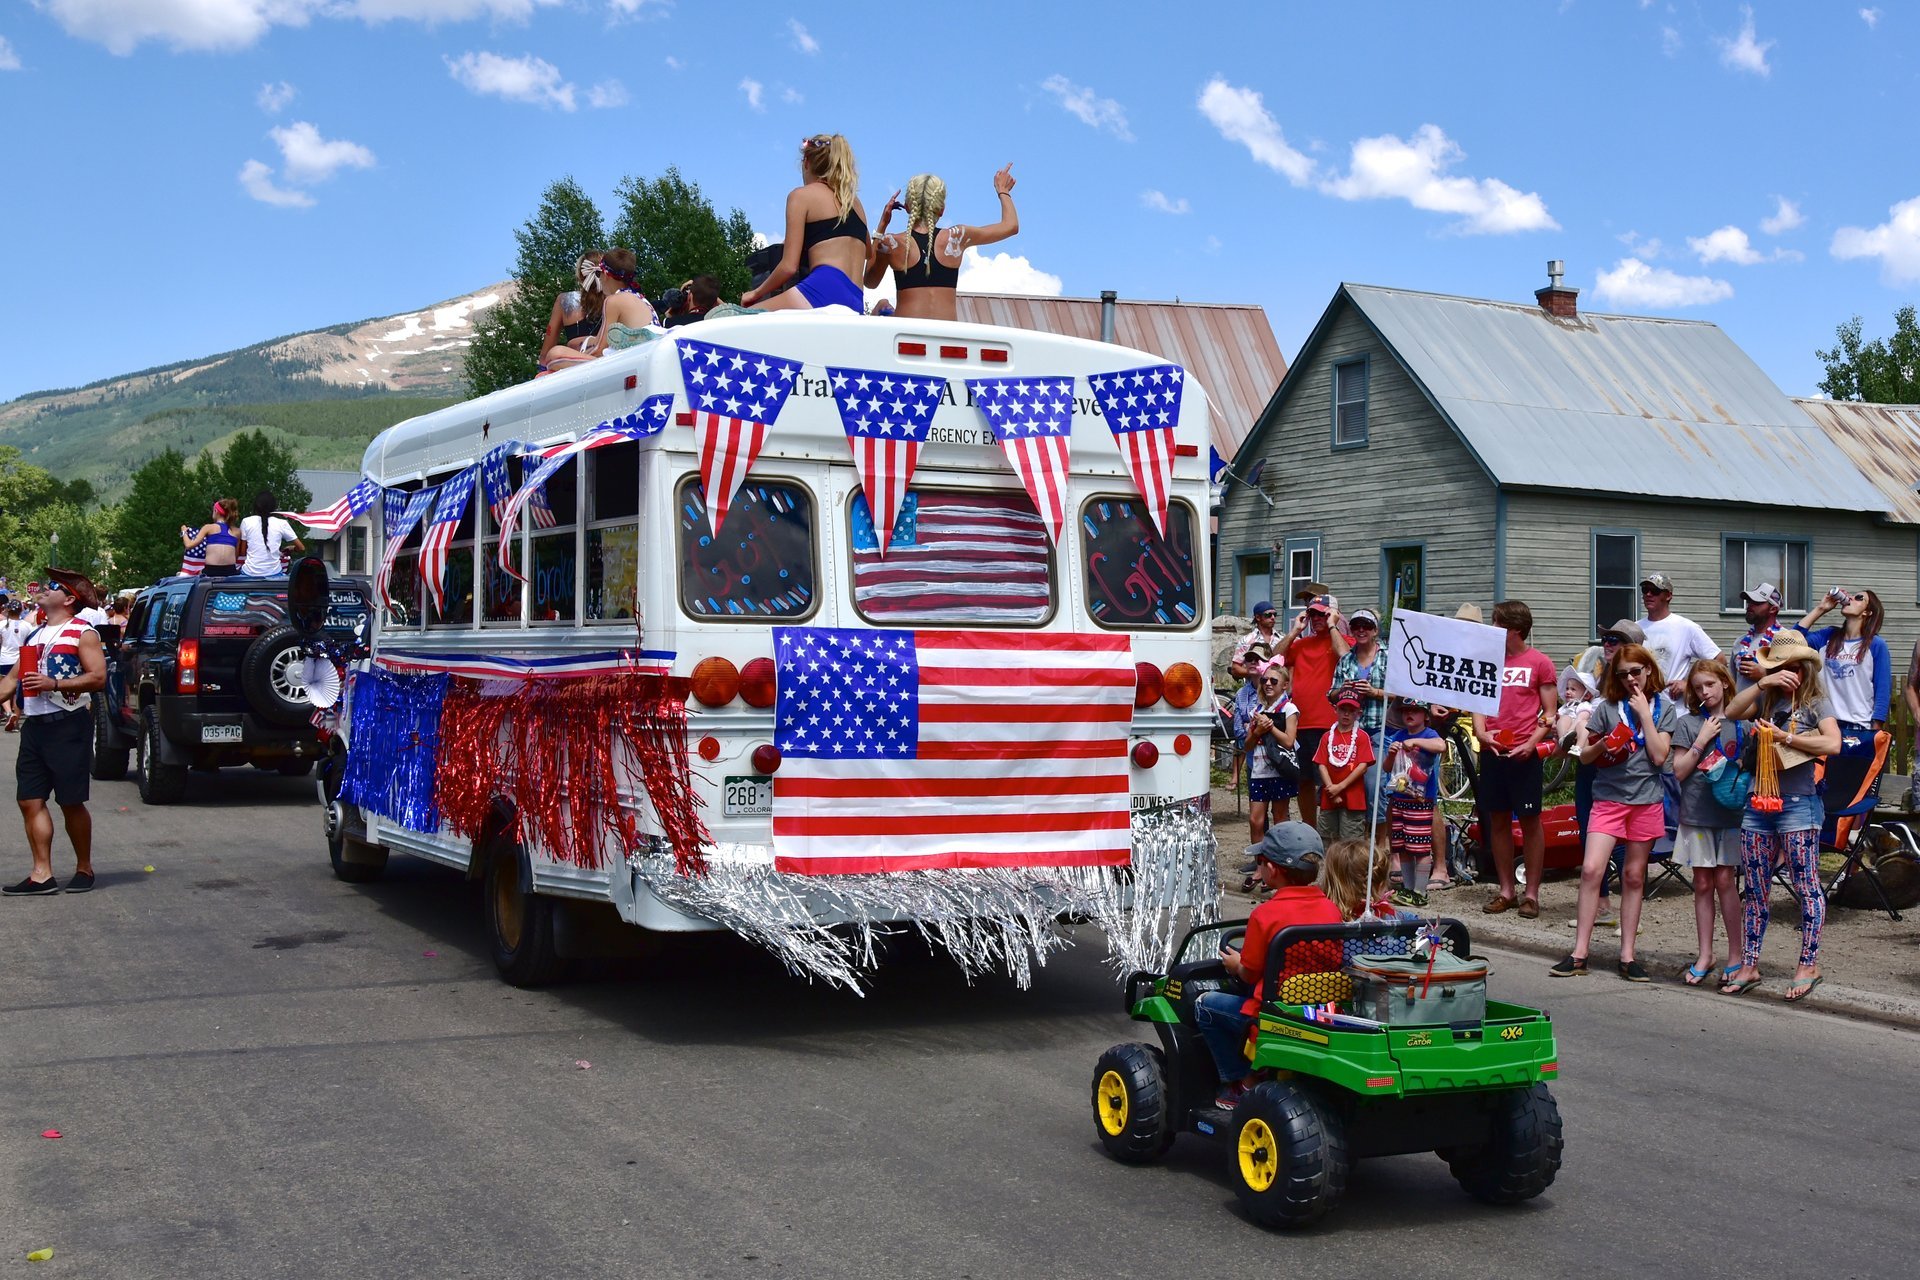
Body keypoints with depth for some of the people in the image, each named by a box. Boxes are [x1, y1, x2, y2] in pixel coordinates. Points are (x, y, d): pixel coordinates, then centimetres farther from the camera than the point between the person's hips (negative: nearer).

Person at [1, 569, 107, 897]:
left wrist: (55, 684, -20)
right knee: (30, 799, 0)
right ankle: (42, 875, 2)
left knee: (70, 802, -1)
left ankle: (84, 868, 13)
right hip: (35, 725, 7)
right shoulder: (34, 636, 19)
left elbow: (98, 678, -13)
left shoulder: (82, 633, -3)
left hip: (69, 725, -7)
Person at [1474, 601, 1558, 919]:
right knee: (1498, 821, 8)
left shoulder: (1539, 662, -1)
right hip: (1492, 751, 4)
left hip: (1524, 753, -4)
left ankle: (1531, 893, 8)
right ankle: (1506, 890, 17)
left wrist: (1531, 743, -15)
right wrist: (1481, 733, -6)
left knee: (1530, 821, 1)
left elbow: (1550, 713, -2)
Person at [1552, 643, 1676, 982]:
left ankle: (1627, 956, 14)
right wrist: (1603, 744, -16)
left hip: (1646, 800, 1)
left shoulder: (1663, 707, 4)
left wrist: (1644, 713, -9)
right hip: (1609, 797, 0)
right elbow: (1585, 755, 5)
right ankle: (1579, 953, -8)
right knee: (1591, 869, -13)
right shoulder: (1607, 707, 3)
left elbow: (1659, 756, -7)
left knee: (1634, 876, 7)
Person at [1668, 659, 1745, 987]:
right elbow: (1679, 771, -2)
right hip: (1696, 812, 1)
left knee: (1725, 880, -4)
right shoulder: (1687, 723, 3)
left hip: (1730, 811, -1)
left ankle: (1735, 954, 5)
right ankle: (1705, 954, 13)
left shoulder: (1740, 723, 5)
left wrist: (1736, 770, -8)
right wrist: (1701, 741, -9)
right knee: (1702, 883, 6)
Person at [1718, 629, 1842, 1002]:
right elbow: (1732, 712, -3)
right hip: (1758, 803, 5)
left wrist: (1786, 738, -15)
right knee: (1753, 889, 8)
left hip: (1798, 804, -5)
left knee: (1806, 887, -1)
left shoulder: (1816, 702, -1)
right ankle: (1749, 966, 14)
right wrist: (1763, 683, -11)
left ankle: (1809, 966, 6)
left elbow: (1833, 744, -16)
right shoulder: (1768, 701, 12)